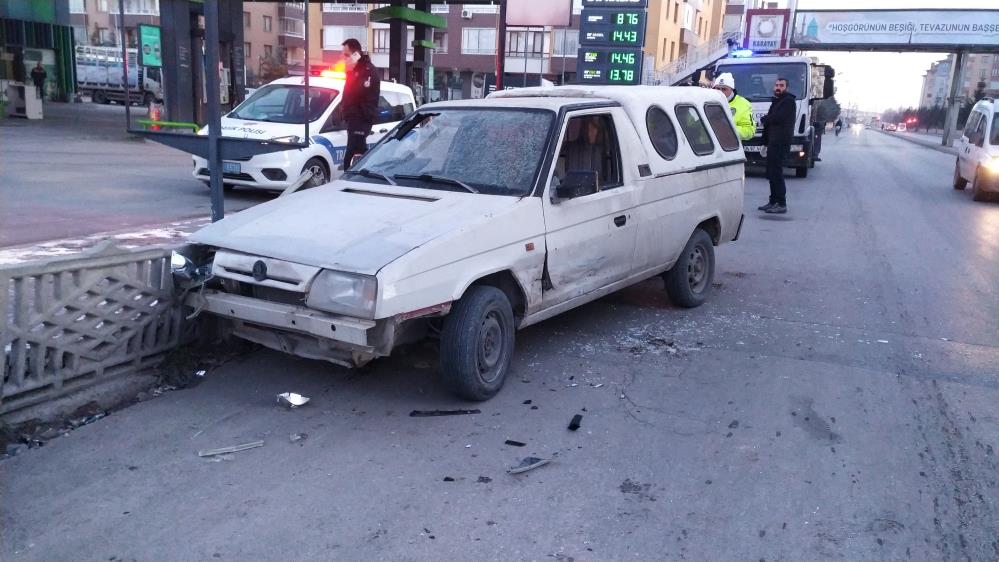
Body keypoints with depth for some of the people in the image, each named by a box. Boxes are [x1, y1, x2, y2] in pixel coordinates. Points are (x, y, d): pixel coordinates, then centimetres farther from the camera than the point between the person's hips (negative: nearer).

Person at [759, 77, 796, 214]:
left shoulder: (788, 101, -7)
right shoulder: (776, 102, 23)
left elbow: (777, 118, -21)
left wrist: (765, 119, -1)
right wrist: (765, 142, 18)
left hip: (781, 142, -10)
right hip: (773, 142, 10)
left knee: (776, 173, -12)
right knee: (772, 173, 12)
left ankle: (781, 204, -11)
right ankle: (774, 202, 19)